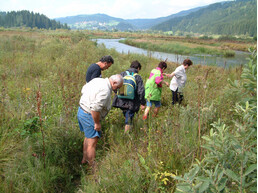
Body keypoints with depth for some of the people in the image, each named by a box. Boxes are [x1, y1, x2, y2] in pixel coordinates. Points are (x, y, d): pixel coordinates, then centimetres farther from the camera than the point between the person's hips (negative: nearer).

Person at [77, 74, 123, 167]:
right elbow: (95, 108, -31)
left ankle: (85, 159, 43)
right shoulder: (105, 90, -26)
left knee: (88, 137, 26)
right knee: (92, 143, 2)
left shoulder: (97, 80, 3)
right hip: (89, 116, -10)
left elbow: (84, 90, 15)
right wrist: (97, 123, -19)